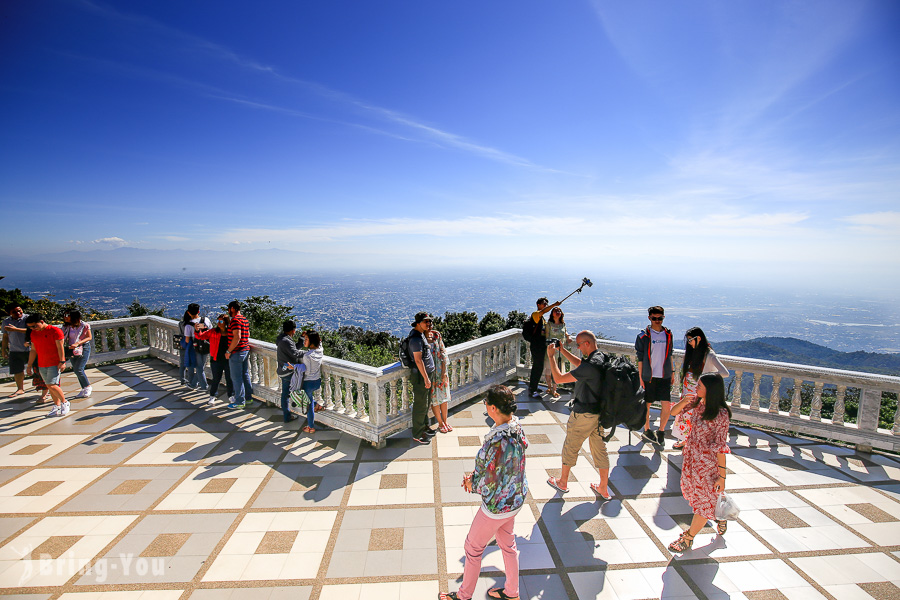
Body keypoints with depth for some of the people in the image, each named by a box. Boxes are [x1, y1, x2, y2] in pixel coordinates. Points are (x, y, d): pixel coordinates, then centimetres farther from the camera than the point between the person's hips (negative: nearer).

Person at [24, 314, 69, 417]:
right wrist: (29, 365, 15)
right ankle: (57, 406, 16)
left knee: (52, 385, -14)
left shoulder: (55, 331, -9)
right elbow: (33, 350, 17)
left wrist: (62, 362, -16)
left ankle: (65, 402, 1)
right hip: (41, 365, 7)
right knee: (49, 386, 8)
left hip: (54, 363, -7)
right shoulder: (33, 334, 11)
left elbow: (60, 347, -11)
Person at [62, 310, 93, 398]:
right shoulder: (66, 326, 6)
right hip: (72, 350, 6)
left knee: (79, 369, -13)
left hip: (83, 349, -6)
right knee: (76, 371, 9)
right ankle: (84, 389, 20)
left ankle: (88, 387, 4)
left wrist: (77, 343, -20)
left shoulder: (84, 325, -9)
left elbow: (89, 337, -8)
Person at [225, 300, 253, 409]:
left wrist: (228, 351, -18)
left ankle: (240, 402, 6)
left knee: (236, 378, 0)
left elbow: (237, 337, -25)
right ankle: (248, 397, 25)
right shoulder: (245, 319, 11)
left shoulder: (235, 320, -17)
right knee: (245, 375, 16)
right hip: (246, 350, 9)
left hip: (236, 353, -9)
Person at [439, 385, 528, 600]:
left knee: (473, 547, 17)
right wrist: (476, 475, -2)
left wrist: (472, 483, -8)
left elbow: (489, 485, -29)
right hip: (515, 498, 8)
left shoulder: (497, 442, -37)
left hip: (498, 505, -8)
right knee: (507, 542, 29)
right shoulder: (515, 427, -9)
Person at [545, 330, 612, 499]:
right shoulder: (603, 358, -1)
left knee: (570, 448, 11)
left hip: (584, 414, -8)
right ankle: (603, 489, 30)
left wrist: (551, 356, -14)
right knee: (600, 449, 18)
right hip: (601, 412, 8)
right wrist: (562, 350, 14)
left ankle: (563, 482, 28)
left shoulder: (591, 365, -28)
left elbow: (559, 378, -24)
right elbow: (580, 363, 18)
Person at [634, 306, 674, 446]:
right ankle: (647, 431, 26)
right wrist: (640, 377, -6)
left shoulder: (668, 334, 7)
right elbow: (640, 358, -3)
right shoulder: (643, 336, -4)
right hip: (648, 376, -3)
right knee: (646, 405, 8)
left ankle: (661, 432, 17)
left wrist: (672, 372, 14)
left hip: (665, 376, 3)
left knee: (667, 405, -3)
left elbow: (669, 354, 17)